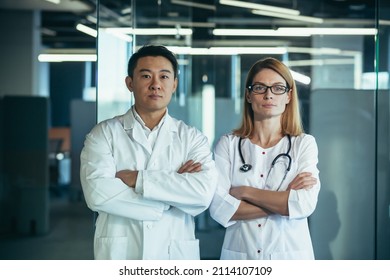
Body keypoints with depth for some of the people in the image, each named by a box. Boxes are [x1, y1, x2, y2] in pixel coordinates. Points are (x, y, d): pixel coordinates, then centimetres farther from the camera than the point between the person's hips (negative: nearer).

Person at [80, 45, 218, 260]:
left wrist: (135, 178, -16)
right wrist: (175, 187, -14)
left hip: (176, 254, 1)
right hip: (119, 253, -1)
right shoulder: (103, 134, 0)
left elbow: (204, 192, -14)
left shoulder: (192, 138, 3)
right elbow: (97, 193, -16)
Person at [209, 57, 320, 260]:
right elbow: (219, 209, -12)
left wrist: (245, 192, -12)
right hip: (239, 254, 0)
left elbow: (305, 204, -15)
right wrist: (283, 200, -15)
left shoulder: (304, 144, -2)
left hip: (290, 254, 0)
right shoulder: (228, 144, -1)